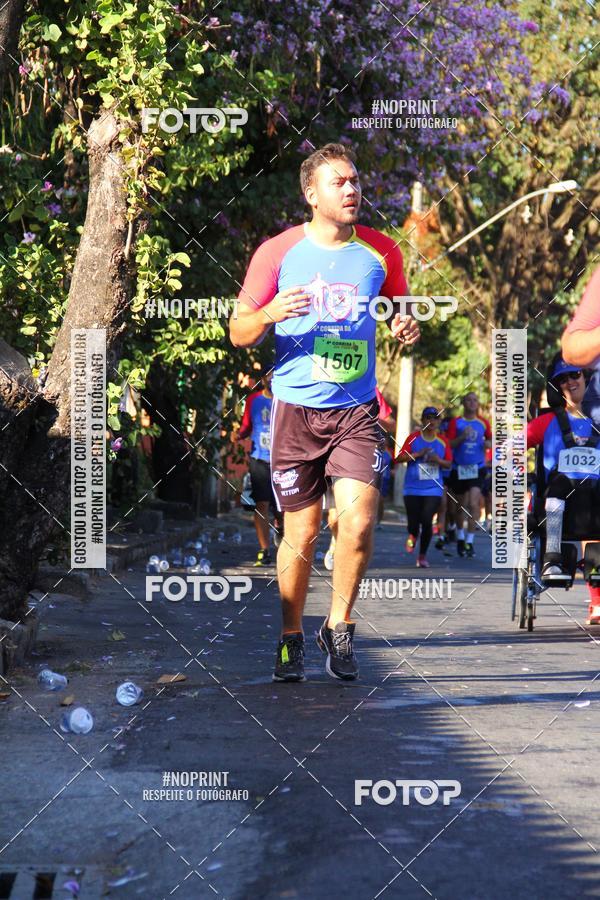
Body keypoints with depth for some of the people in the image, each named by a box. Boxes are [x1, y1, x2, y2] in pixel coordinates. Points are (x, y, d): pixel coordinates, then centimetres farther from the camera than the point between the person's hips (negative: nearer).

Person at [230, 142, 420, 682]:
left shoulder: (381, 252, 6)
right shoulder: (278, 252, 0)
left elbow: (401, 312, 21)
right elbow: (238, 334, 3)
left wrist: (406, 329, -3)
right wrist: (270, 313, -18)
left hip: (357, 409, 1)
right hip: (295, 408, -1)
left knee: (359, 521, -15)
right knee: (301, 534, 3)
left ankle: (339, 627, 7)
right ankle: (290, 638, 22)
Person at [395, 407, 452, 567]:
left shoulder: (442, 441, 7)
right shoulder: (414, 438, 0)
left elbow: (449, 464, 11)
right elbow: (399, 458, -5)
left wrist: (439, 460, -10)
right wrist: (419, 454, -16)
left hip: (433, 489, 1)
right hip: (413, 489, -1)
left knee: (427, 521, -13)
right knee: (414, 522, -2)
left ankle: (423, 555, 6)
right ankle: (413, 536, 38)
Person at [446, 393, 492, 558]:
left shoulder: (483, 423, 5)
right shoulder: (456, 422, 1)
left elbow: (490, 440, 17)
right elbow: (449, 444, -5)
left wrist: (488, 444, -5)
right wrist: (462, 437, -21)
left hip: (477, 469, -1)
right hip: (459, 469, 1)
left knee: (473, 504, -16)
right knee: (460, 505, 12)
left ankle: (469, 541, -14)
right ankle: (460, 537, 32)